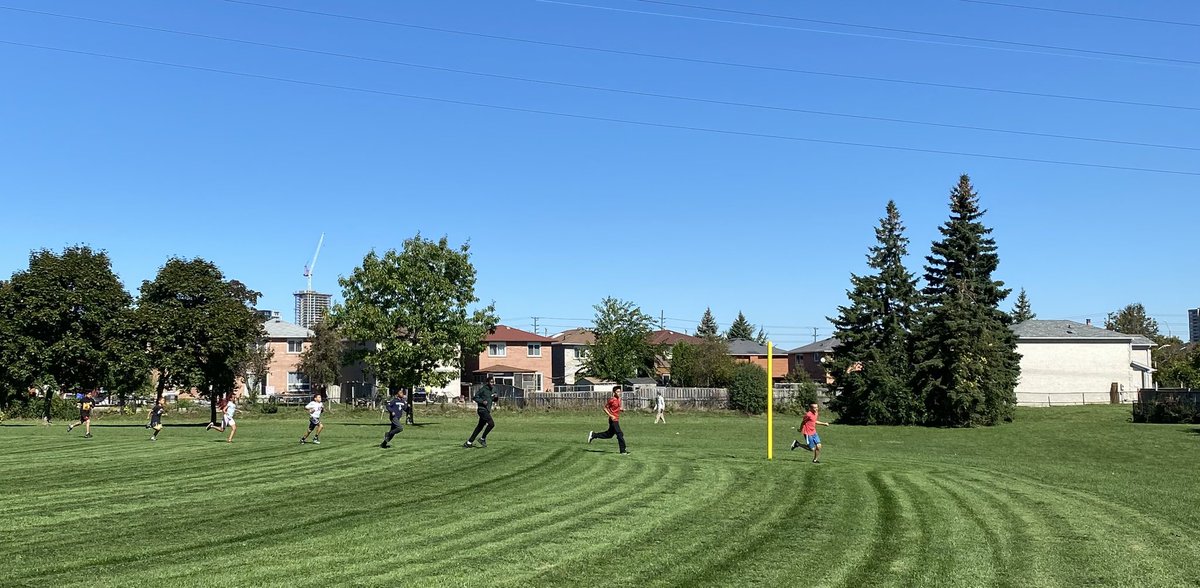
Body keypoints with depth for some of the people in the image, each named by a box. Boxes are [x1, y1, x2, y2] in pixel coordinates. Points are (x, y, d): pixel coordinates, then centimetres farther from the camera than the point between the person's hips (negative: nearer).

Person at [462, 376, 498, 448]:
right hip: (482, 409, -8)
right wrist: (482, 401, -21)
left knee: (480, 426, 10)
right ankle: (482, 438, -3)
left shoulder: (493, 389, 10)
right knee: (491, 423, -19)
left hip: (487, 410, 8)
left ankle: (469, 442, 18)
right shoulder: (483, 389, -12)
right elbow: (475, 397, -8)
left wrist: (496, 398, 0)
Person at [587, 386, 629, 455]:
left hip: (617, 420, 9)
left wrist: (621, 409, 3)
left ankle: (593, 434, 29)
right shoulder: (612, 400, -15)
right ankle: (623, 451, -2)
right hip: (613, 420, -9)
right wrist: (611, 415, -19)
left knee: (609, 435, 18)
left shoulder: (619, 399, 8)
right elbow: (605, 408, -10)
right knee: (620, 434, -9)